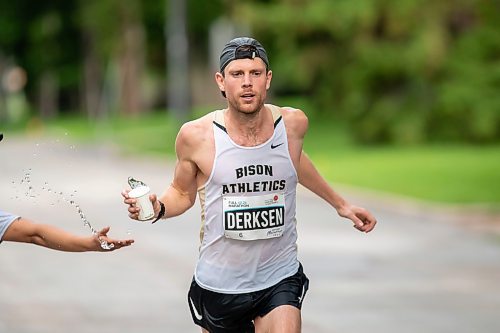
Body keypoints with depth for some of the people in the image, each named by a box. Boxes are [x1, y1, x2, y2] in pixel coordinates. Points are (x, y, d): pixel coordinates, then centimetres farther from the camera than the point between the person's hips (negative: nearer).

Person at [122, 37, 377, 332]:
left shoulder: (293, 123, -5)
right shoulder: (196, 136, -11)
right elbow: (182, 193, 7)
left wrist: (340, 203, 28)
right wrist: (159, 208, -14)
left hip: (280, 282, 0)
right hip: (218, 284, 0)